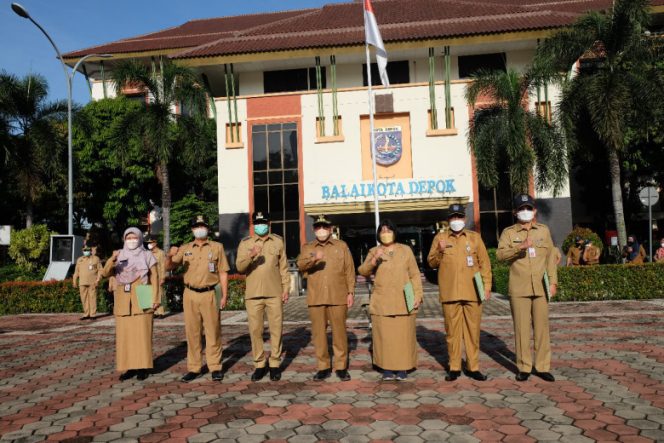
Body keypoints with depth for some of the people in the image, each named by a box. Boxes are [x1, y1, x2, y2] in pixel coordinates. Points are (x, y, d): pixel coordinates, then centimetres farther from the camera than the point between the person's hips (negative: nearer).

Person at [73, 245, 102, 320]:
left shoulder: (96, 259, 4)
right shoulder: (79, 260, 15)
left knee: (92, 298, -4)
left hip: (92, 283, -4)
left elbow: (100, 270, 0)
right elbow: (76, 271, 16)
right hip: (82, 283, 4)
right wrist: (74, 281, 9)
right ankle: (86, 314, 13)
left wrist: (98, 280, -10)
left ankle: (93, 315, 0)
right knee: (84, 299, 5)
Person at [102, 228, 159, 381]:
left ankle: (142, 367, 4)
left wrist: (155, 299, -7)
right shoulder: (119, 256, 10)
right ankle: (129, 367, 10)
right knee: (124, 334, 3)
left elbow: (154, 279, 2)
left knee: (142, 334, -3)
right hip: (123, 302, 3)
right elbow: (105, 273, -3)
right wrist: (112, 260, -22)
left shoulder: (147, 256, 4)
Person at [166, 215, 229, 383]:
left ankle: (215, 368, 12)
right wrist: (170, 255, -17)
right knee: (192, 332, 7)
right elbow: (169, 267, 6)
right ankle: (194, 368, 16)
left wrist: (224, 295, -3)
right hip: (190, 295, 2)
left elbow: (223, 272, 4)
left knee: (213, 332, 2)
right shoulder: (185, 248, 9)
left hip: (209, 294, -2)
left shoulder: (217, 247, 4)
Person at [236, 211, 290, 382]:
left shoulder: (278, 241, 8)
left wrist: (286, 288, 3)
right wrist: (250, 256, -21)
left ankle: (275, 364, 15)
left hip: (275, 294, 0)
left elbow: (283, 267, 9)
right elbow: (240, 267, -3)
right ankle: (259, 364, 16)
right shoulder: (245, 243, 5)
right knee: (255, 331, 3)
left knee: (276, 330, 3)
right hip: (253, 294, 0)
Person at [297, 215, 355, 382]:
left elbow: (350, 271, 8)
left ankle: (341, 367, 13)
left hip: (338, 297, -1)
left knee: (339, 332, 2)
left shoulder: (341, 246, 9)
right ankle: (323, 367, 16)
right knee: (318, 333, 5)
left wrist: (350, 292, 1)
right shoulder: (307, 247, 11)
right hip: (315, 298, 1)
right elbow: (300, 265, -7)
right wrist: (313, 259, -27)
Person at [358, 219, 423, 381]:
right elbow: (363, 272, -3)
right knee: (384, 336, 0)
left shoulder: (406, 250, 8)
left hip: (403, 303, 0)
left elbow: (415, 275, 6)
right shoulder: (374, 251, 7)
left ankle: (402, 369, 11)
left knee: (404, 336, 1)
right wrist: (374, 260, -20)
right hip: (382, 303, 0)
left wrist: (418, 295, -3)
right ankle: (387, 369, 10)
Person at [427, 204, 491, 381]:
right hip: (450, 292, 0)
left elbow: (484, 263, 9)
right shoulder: (440, 238, 9)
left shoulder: (475, 237, 9)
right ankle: (454, 367, 13)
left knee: (473, 330, 4)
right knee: (452, 331, 3)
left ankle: (473, 367, 15)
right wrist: (440, 251, -11)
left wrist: (487, 286, 2)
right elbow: (431, 262, 8)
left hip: (472, 292, 0)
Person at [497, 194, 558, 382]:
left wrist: (553, 282, 6)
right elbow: (500, 254, -10)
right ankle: (524, 367, 12)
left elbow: (550, 257, 12)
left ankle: (542, 366, 16)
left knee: (542, 327, 5)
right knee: (521, 329, 2)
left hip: (541, 288, 2)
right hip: (518, 289, -2)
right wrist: (520, 247, -24)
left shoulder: (543, 230, 12)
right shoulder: (508, 232, 4)